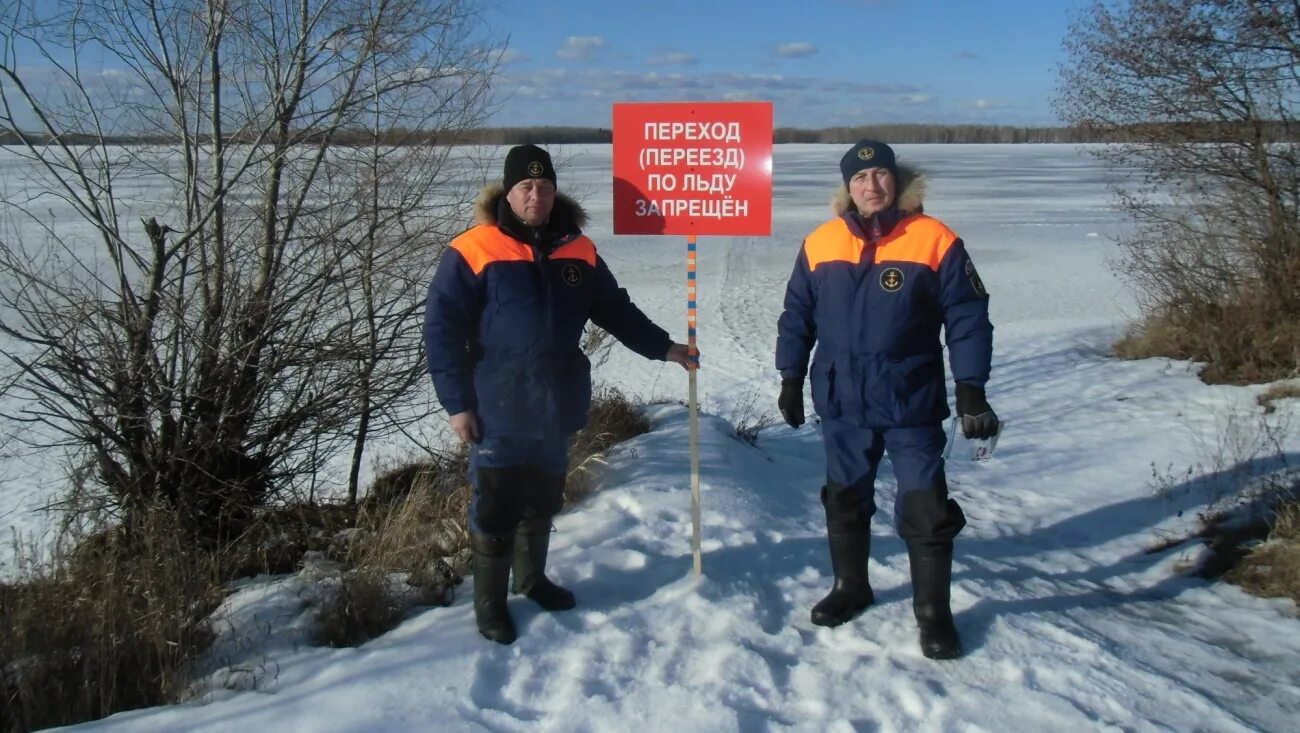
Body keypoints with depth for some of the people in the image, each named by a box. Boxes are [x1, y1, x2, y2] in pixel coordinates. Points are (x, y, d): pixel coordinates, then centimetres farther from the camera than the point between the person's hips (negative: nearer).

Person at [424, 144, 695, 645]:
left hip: (557, 407, 5)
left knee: (543, 501, 19)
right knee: (496, 510, 4)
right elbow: (442, 330, -11)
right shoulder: (473, 252, -10)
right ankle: (489, 601, 21)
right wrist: (457, 403, -13)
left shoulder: (577, 251, 5)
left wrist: (663, 347, 9)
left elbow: (615, 310, 15)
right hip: (498, 411, -5)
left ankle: (532, 578, 39)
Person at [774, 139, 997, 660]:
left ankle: (933, 612, 18)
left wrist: (971, 390, -9)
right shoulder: (820, 244, 0)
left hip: (912, 403, -3)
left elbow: (967, 318, -5)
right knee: (845, 500, 17)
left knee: (924, 510, 2)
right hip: (841, 403, 3)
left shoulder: (935, 241, -7)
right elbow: (797, 316, 8)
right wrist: (791, 381, 7)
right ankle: (850, 588, 36)